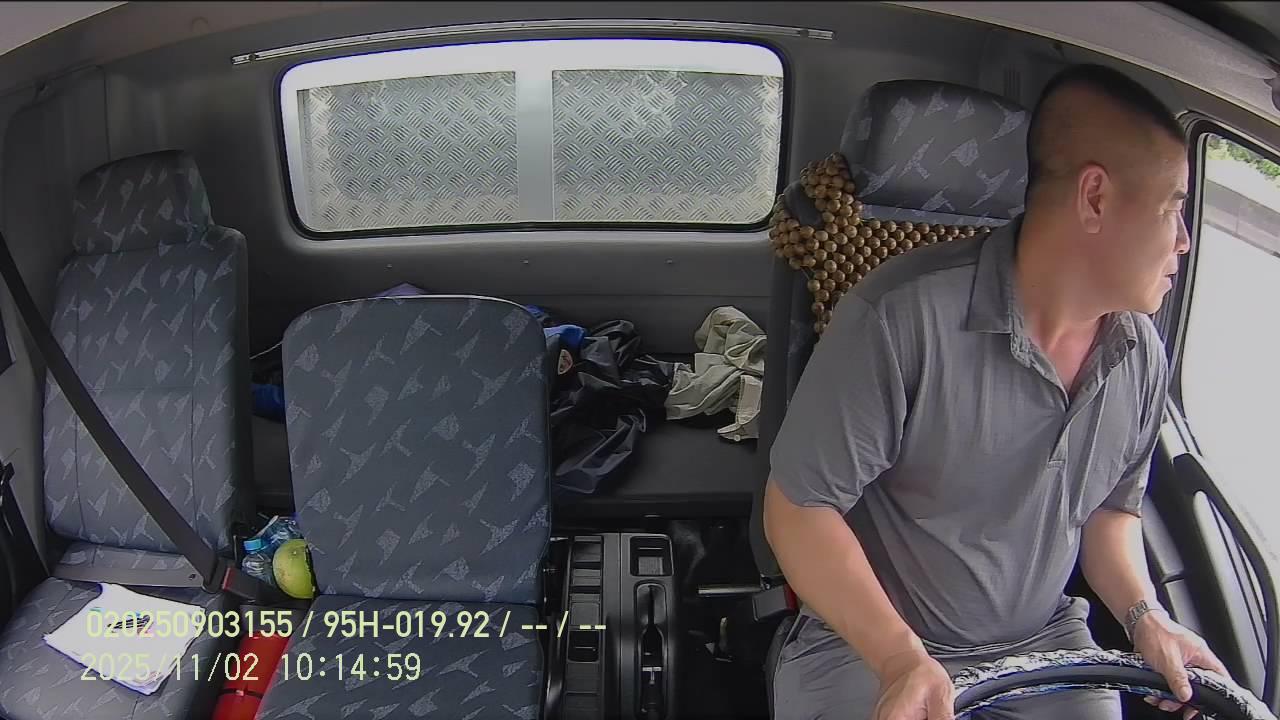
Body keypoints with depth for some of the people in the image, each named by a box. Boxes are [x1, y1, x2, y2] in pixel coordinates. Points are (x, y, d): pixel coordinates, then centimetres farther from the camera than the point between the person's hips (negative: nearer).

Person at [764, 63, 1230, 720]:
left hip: (1044, 641, 6)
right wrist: (901, 660, -27)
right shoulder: (900, 317, -24)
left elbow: (1112, 507, 14)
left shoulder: (1143, 355, 0)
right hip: (870, 643, -5)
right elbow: (798, 508, -20)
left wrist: (1145, 616, -3)